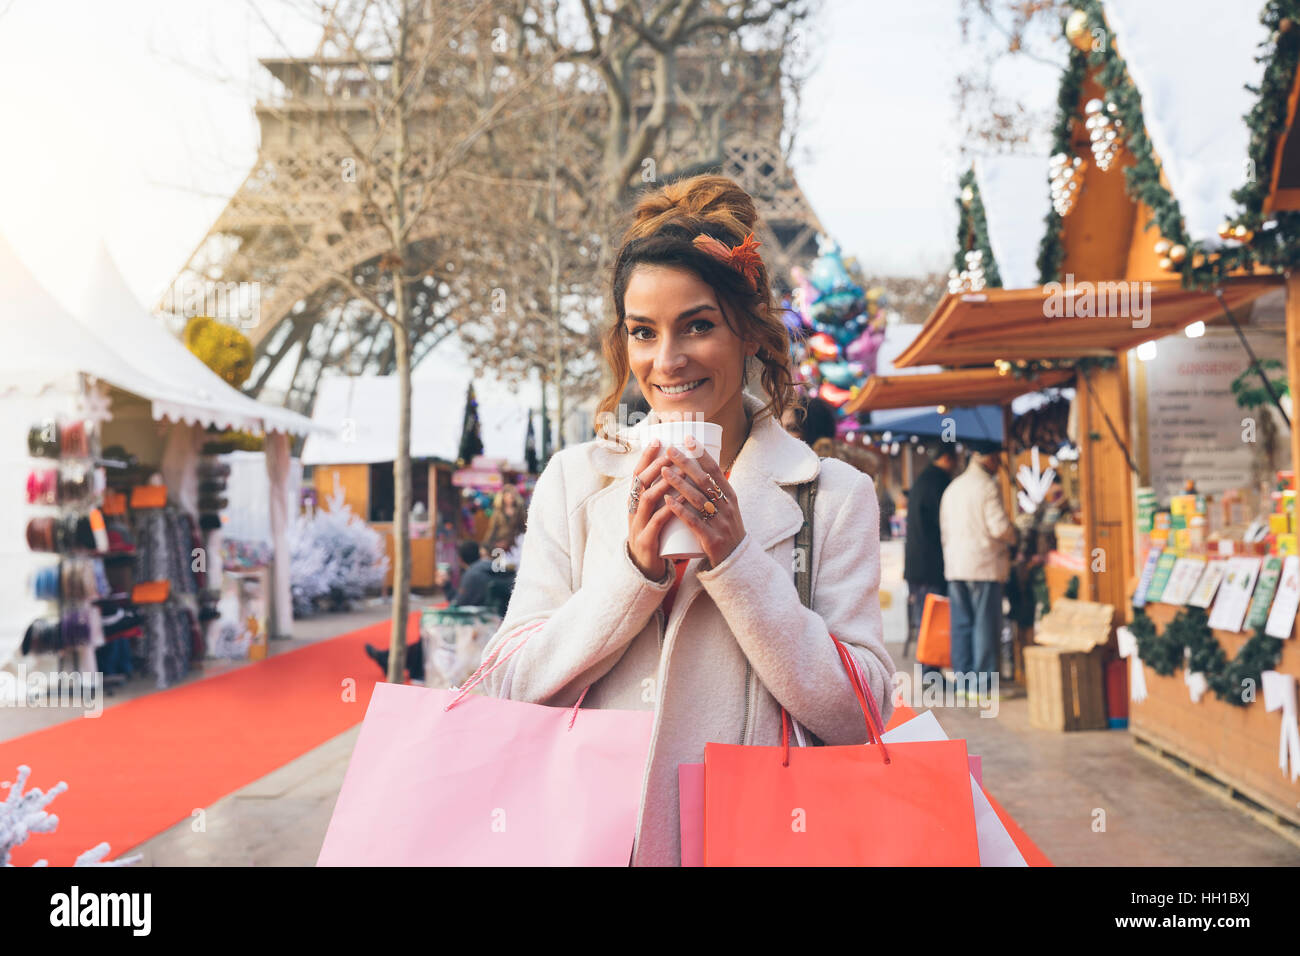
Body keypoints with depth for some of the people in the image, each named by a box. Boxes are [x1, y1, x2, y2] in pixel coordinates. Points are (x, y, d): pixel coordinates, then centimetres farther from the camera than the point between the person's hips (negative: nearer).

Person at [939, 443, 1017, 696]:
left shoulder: (952, 487, 15)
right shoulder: (987, 486, -10)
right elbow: (999, 526, -16)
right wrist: (1013, 536, 5)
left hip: (955, 565, 7)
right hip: (984, 564, -7)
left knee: (960, 624, 9)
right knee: (985, 624, -3)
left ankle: (963, 681, 10)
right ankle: (982, 682, -2)